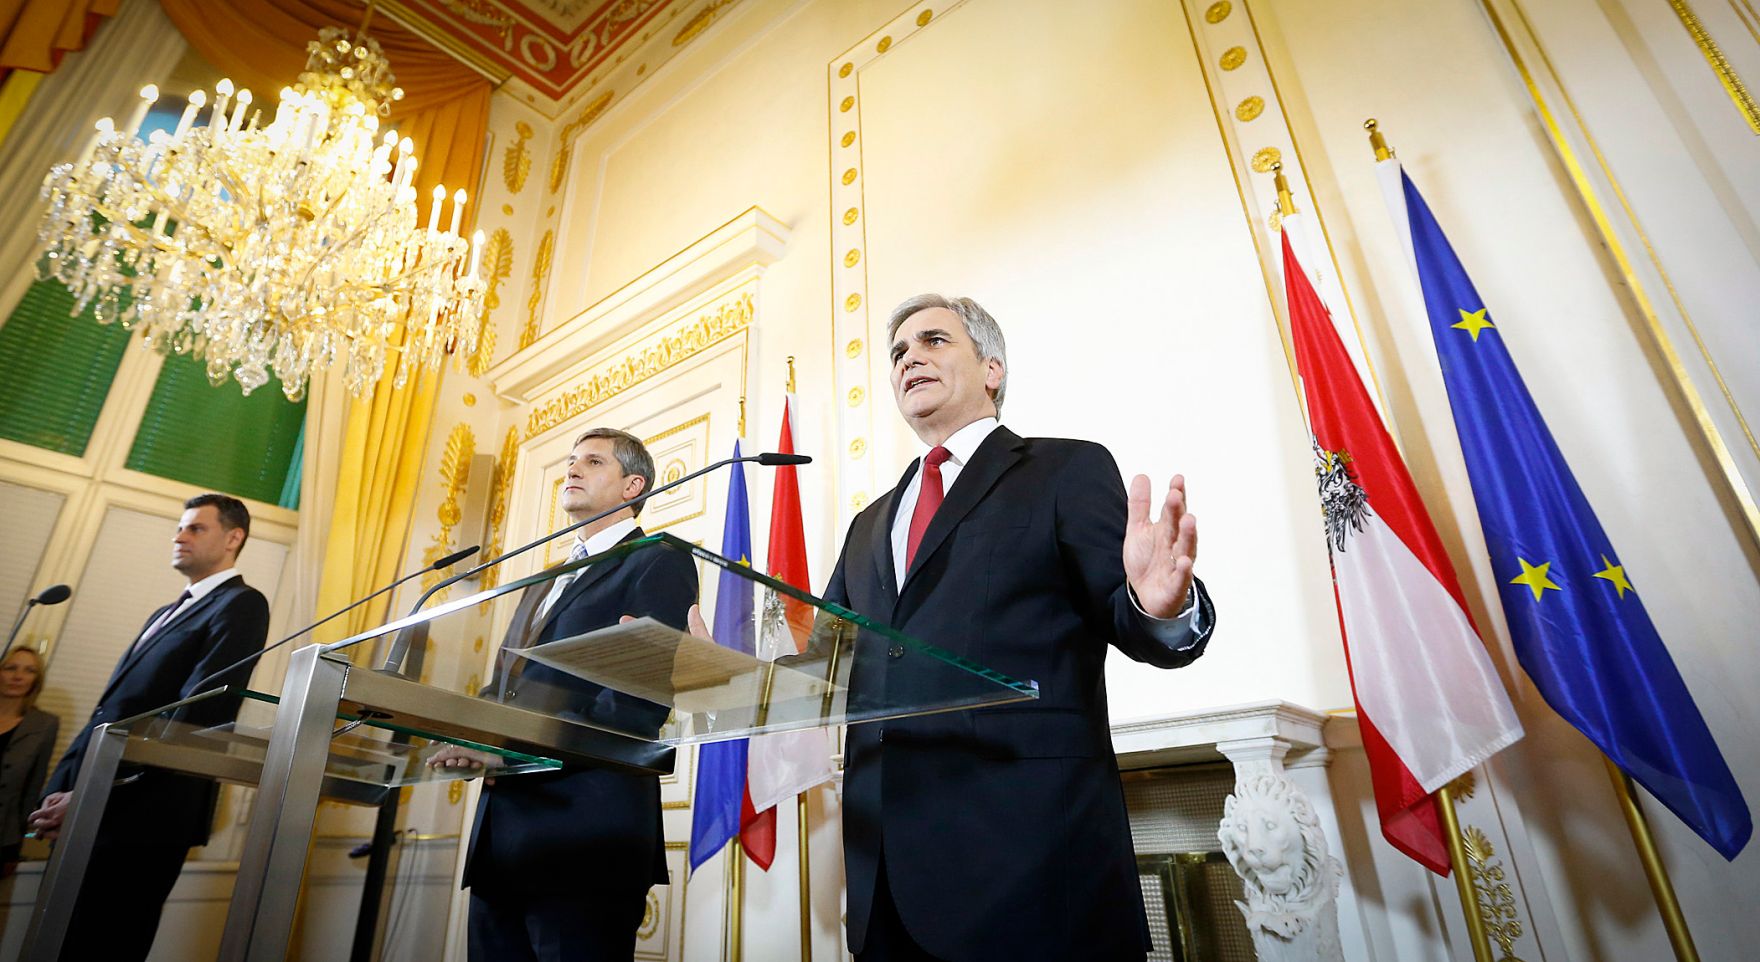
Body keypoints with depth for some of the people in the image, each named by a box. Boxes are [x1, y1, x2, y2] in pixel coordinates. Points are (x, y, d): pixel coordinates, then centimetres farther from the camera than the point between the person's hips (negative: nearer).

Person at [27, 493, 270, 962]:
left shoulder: (240, 605, -9)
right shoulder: (169, 612, 23)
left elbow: (196, 714, -18)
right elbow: (114, 710, 21)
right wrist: (64, 786, 9)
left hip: (140, 813, -9)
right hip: (88, 809, 9)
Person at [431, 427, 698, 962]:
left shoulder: (660, 563, -5)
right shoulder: (549, 580, 24)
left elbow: (642, 698, -17)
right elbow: (508, 685, 20)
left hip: (584, 830, -8)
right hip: (503, 825, 8)